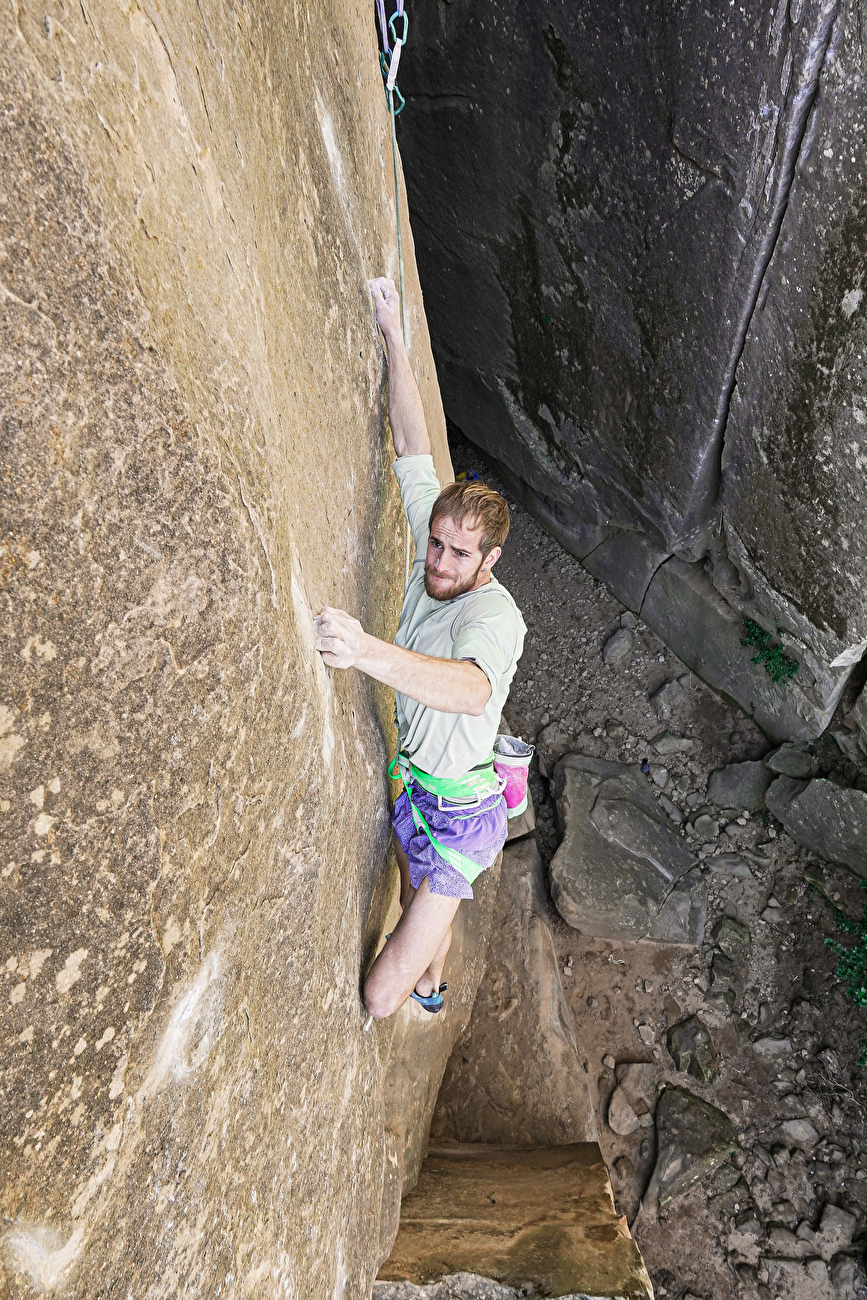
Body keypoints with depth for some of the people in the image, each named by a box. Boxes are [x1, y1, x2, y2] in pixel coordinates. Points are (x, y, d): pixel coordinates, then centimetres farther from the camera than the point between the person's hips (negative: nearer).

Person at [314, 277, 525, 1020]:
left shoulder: (493, 613, -32)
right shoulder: (435, 562, -9)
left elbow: (473, 688, -56)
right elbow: (414, 448, -5)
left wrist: (371, 653, -72)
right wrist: (393, 337, -8)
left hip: (458, 811, -8)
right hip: (414, 785, 8)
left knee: (380, 997, -6)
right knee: (424, 904, 36)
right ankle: (431, 986, 64)